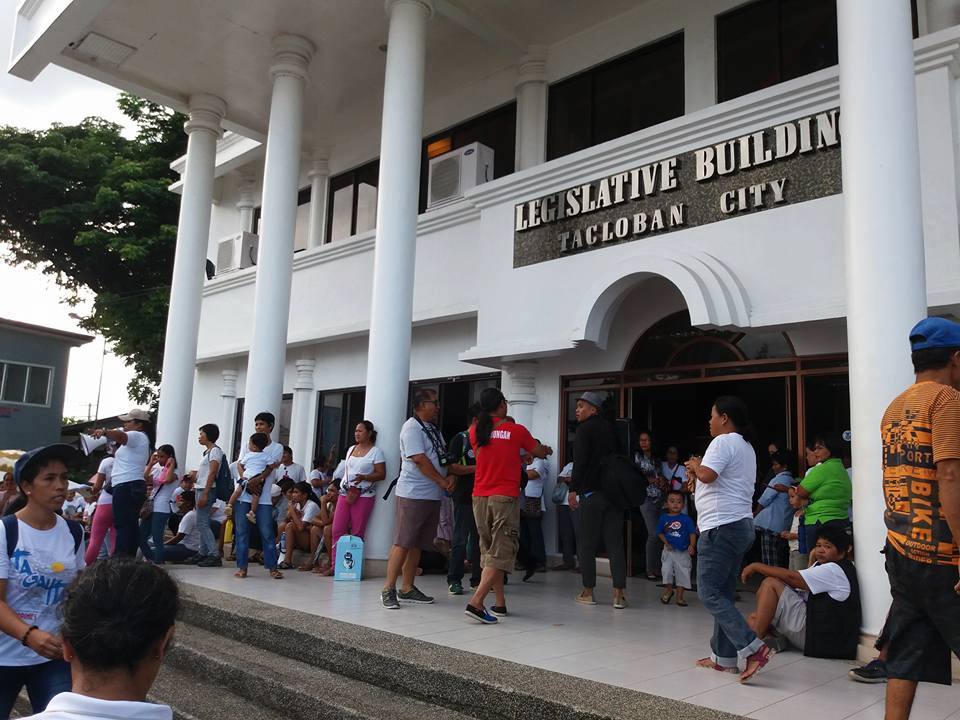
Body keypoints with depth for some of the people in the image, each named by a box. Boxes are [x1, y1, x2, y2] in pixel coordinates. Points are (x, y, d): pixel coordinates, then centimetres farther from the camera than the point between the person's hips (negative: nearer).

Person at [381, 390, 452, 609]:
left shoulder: (433, 429, 19)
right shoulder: (412, 428, -10)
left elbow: (442, 458, 23)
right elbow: (419, 459, -18)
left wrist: (450, 477, 6)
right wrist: (442, 481, -12)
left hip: (432, 495, 9)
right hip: (413, 494, -9)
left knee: (418, 544, 11)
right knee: (403, 542, -8)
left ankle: (407, 588, 18)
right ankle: (389, 589, -3)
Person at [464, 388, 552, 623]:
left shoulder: (476, 430, 5)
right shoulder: (517, 430, -2)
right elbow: (540, 453, 13)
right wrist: (547, 449, 37)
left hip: (480, 497, 4)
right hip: (505, 498, -4)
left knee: (489, 550, 14)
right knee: (501, 552, -4)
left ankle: (500, 603, 18)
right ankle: (476, 602, -15)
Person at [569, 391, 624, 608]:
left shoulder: (584, 429, -5)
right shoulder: (611, 429, 13)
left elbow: (580, 461, -13)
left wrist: (573, 489, -10)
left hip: (591, 493, -5)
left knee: (587, 544, 4)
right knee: (615, 544, 3)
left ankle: (588, 592, 9)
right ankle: (618, 594, 0)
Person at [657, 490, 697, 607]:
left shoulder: (686, 519, -3)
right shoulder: (663, 518, 1)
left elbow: (692, 533, -4)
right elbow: (660, 532, 5)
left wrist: (692, 545, -18)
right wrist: (666, 543, -8)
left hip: (683, 551, 0)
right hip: (669, 550, 1)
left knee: (682, 572, 4)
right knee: (667, 570, -1)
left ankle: (679, 596, 17)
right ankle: (668, 590, 26)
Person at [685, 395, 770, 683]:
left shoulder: (723, 442, -11)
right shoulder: (746, 447, 21)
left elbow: (707, 475, -23)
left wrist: (695, 465, -4)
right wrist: (697, 476, 14)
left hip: (721, 527, -10)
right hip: (740, 525, 10)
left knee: (709, 593, -8)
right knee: (723, 593, 13)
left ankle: (751, 647, -15)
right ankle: (724, 656, 16)